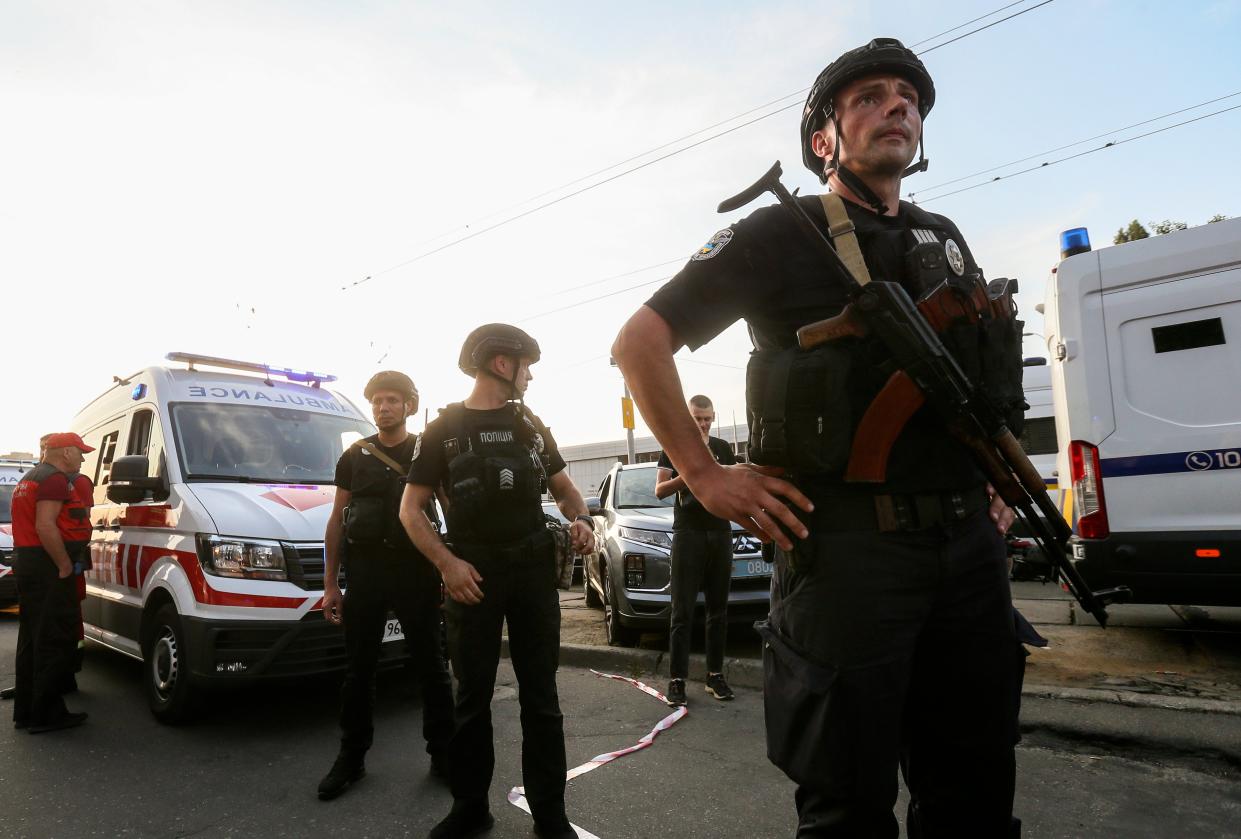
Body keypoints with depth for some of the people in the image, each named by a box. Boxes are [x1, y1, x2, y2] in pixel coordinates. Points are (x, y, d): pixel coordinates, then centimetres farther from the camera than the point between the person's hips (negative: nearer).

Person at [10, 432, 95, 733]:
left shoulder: (29, 478, 21)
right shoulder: (56, 479, -13)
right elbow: (45, 526, -24)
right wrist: (66, 565, -19)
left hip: (26, 563, 11)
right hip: (49, 567, -11)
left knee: (32, 638, 16)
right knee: (56, 640, -6)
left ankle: (25, 711, 25)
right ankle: (46, 714, -2)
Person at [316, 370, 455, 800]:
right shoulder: (354, 456, 9)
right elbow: (337, 520, 10)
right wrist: (330, 584, 5)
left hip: (416, 570, -2)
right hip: (364, 570, 2)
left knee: (431, 666, 6)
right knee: (359, 669, 11)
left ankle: (442, 753, 19)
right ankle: (351, 757, 25)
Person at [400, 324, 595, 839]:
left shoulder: (529, 424, 13)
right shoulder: (444, 429, 2)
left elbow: (564, 487, 17)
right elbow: (410, 509, 0)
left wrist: (580, 519, -6)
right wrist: (446, 562, -16)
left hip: (534, 570, 3)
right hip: (471, 574, -2)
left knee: (540, 696, 6)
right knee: (472, 697, 9)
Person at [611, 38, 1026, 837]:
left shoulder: (946, 240, 17)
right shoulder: (784, 233, -2)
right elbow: (638, 343, -7)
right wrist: (706, 476, -11)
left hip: (971, 545, 7)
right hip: (848, 546, -6)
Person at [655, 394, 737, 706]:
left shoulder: (723, 448, 14)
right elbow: (659, 490, -3)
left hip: (720, 533, 4)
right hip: (688, 533, -3)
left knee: (718, 609, 6)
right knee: (683, 611, -4)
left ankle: (715, 675, 15)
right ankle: (677, 680, -1)